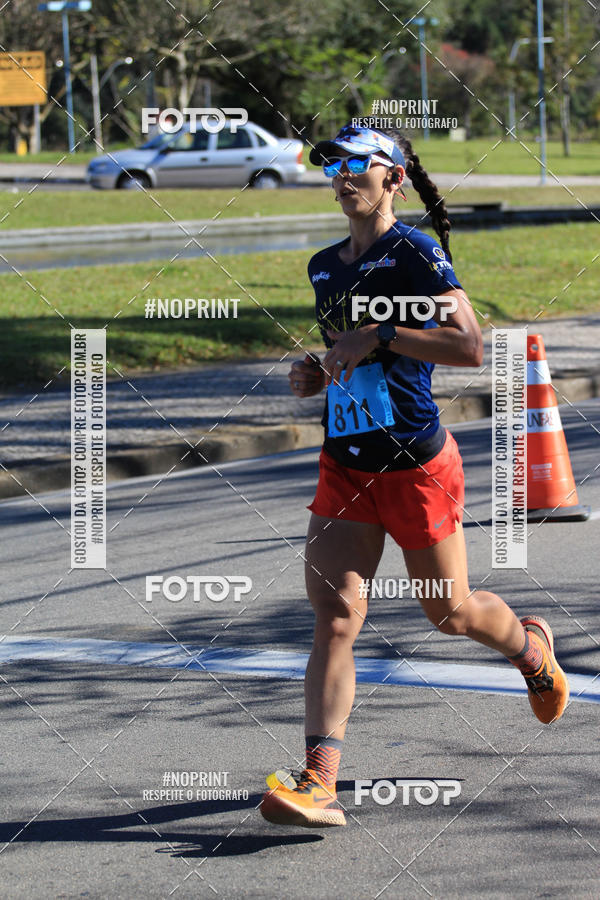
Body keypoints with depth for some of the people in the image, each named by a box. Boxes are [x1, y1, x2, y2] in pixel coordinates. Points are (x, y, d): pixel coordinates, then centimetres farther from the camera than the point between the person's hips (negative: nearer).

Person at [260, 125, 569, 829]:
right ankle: (319, 784, -18)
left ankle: (532, 647, 47)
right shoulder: (324, 267, 11)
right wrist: (316, 375, 6)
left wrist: (379, 336, -23)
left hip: (417, 466, -5)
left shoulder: (417, 254, -11)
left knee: (450, 612, 12)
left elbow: (469, 348, -22)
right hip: (344, 466, 5)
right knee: (334, 613, -11)